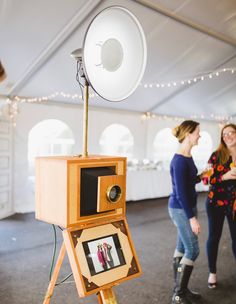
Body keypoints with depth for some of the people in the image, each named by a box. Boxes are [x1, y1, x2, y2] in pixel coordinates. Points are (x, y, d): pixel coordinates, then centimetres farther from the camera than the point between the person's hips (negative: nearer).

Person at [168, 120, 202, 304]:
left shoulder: (188, 156, 7)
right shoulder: (179, 160, -22)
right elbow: (180, 192, -23)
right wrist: (192, 217, -21)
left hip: (186, 207, 9)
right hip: (181, 210, -9)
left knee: (182, 248, 14)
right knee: (192, 250, -2)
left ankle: (180, 289, 26)